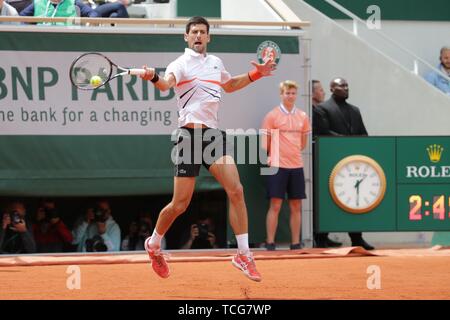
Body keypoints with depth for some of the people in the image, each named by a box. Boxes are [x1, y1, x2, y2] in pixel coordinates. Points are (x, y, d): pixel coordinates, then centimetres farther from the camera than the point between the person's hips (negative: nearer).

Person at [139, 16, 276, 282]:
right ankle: (154, 244, 25)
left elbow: (230, 85, 39)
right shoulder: (181, 64, -4)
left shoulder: (216, 62, 17)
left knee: (236, 191, -12)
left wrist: (256, 74, 26)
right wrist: (154, 78, -50)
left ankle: (244, 254, -5)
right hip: (190, 135, -5)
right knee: (180, 204, -1)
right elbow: (166, 84, -27)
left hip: (214, 134, 5)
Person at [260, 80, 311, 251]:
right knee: (275, 205, -5)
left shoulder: (302, 117, 10)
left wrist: (292, 153, 13)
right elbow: (265, 142, 3)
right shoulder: (272, 116, -1)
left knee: (296, 207, 5)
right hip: (278, 166, -4)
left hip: (296, 166, 4)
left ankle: (296, 243, 10)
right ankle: (270, 243, -2)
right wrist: (271, 157, 3)